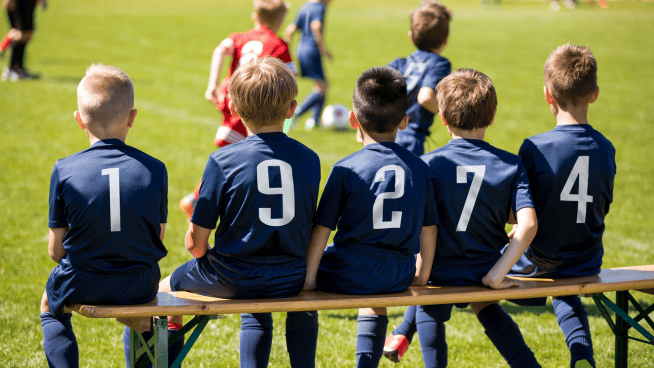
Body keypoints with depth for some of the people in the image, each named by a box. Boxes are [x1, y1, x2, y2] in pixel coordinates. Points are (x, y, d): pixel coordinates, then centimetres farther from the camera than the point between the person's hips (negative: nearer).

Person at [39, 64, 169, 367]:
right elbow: (157, 238, 2)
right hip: (141, 285, 2)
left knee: (51, 307, 32)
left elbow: (56, 250, -4)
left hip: (82, 285, -2)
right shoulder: (154, 169, -7)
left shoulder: (65, 171, -10)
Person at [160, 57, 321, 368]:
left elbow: (195, 243, -11)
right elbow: (310, 230, 5)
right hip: (290, 279, 3)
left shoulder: (223, 161, -13)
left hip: (231, 280, -3)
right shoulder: (309, 159, -3)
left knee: (164, 289, 25)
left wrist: (200, 251, 11)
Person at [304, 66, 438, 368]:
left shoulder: (345, 170, -9)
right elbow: (428, 229, 8)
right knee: (375, 300, 38)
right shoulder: (418, 168, 2)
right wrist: (422, 276, 21)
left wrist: (309, 277, -1)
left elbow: (321, 229, -9)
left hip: (349, 275, -4)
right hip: (398, 279, 4)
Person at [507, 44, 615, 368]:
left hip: (538, 264, -3)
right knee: (565, 297, 34)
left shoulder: (535, 149, -20)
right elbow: (601, 210, 3)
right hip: (586, 265, 3)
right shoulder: (605, 149, -8)